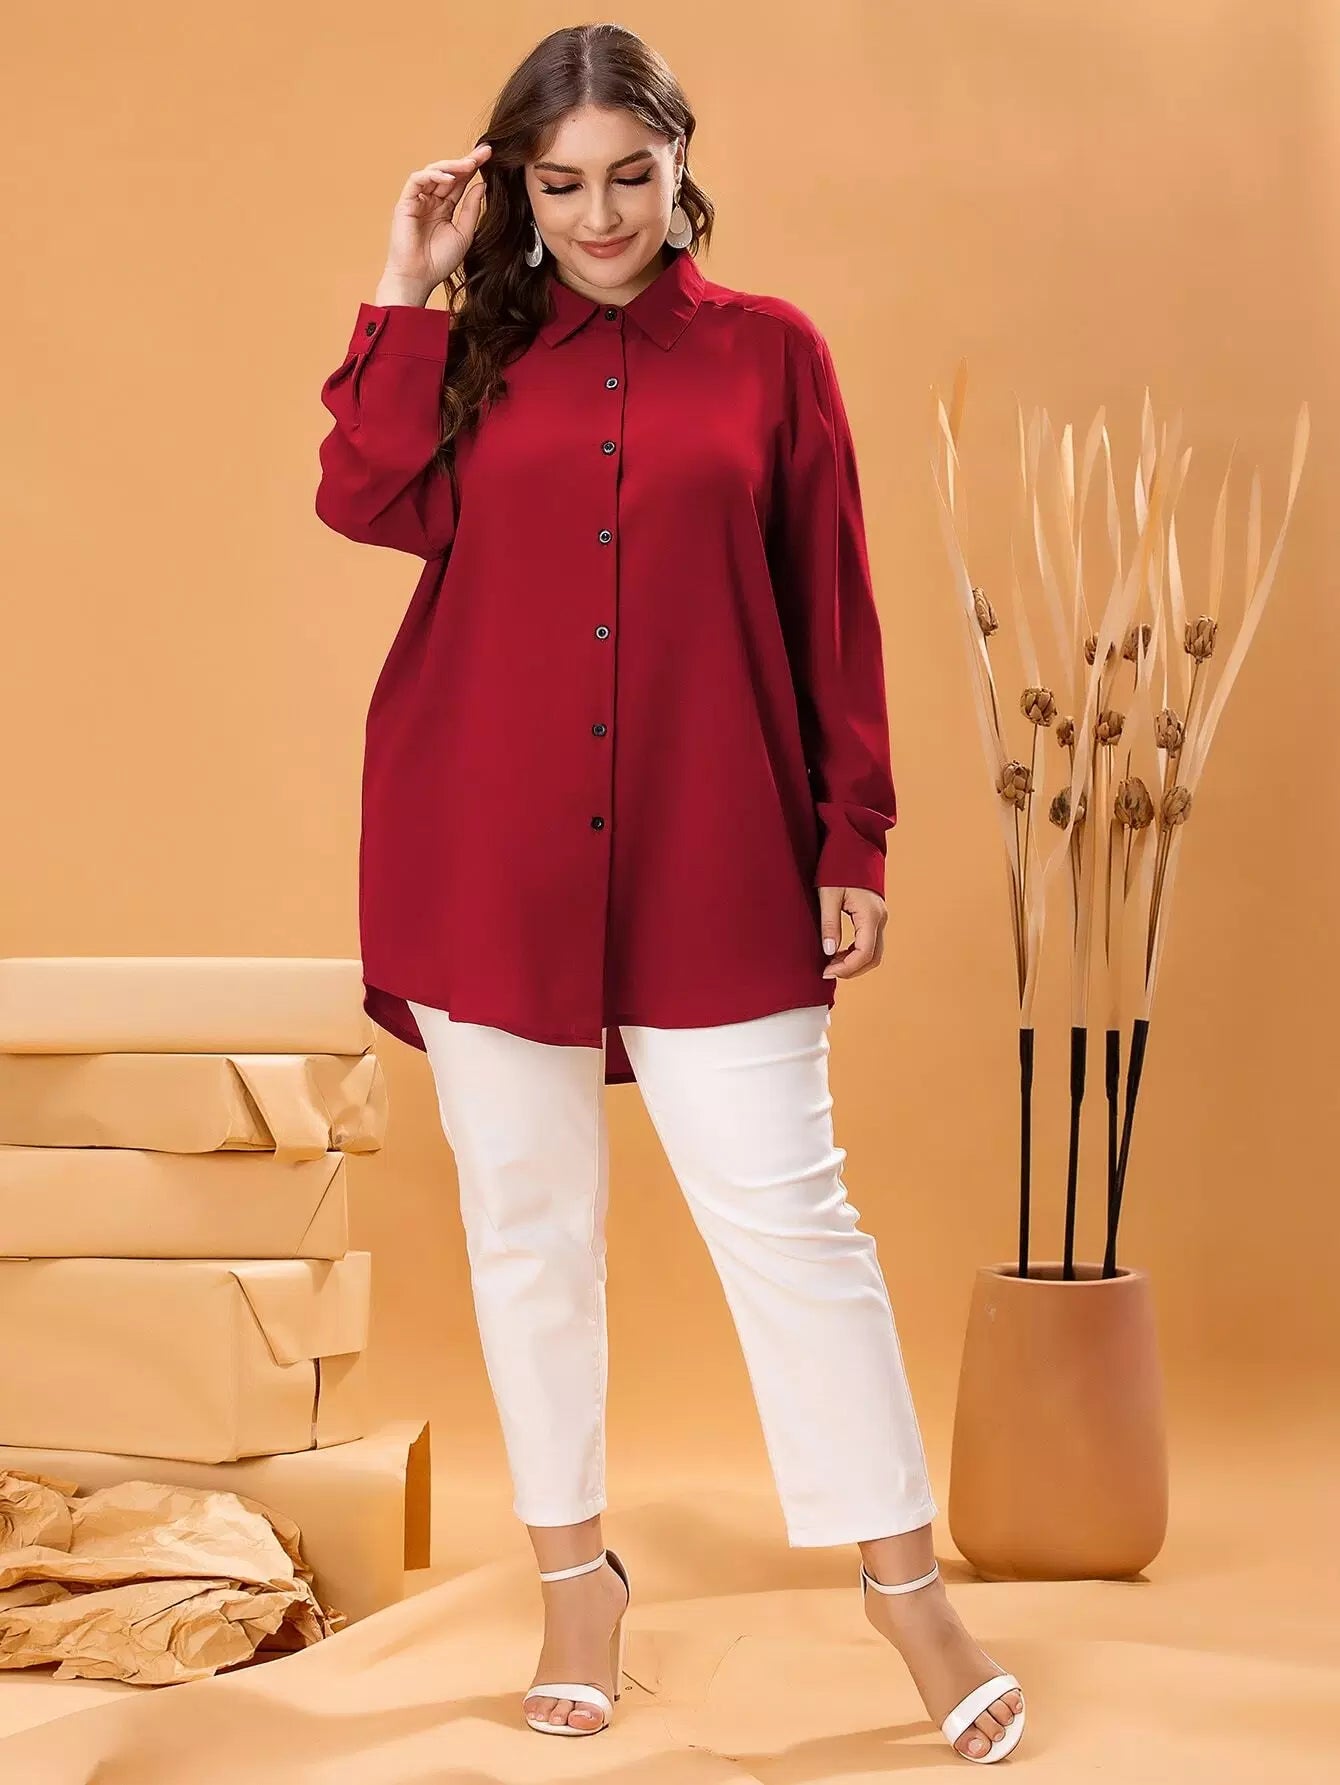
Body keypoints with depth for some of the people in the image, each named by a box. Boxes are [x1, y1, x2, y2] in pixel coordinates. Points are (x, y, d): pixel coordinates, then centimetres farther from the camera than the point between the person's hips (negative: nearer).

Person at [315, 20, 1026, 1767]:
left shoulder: (770, 353, 5)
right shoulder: (474, 356, 10)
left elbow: (834, 617, 4)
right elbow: (369, 498, -8)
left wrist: (851, 842, 0)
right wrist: (410, 289, -4)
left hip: (712, 865, -2)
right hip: (487, 855, 2)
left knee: (787, 1210, -2)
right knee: (528, 1218, 9)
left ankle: (905, 1574, 11)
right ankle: (575, 1572, 24)